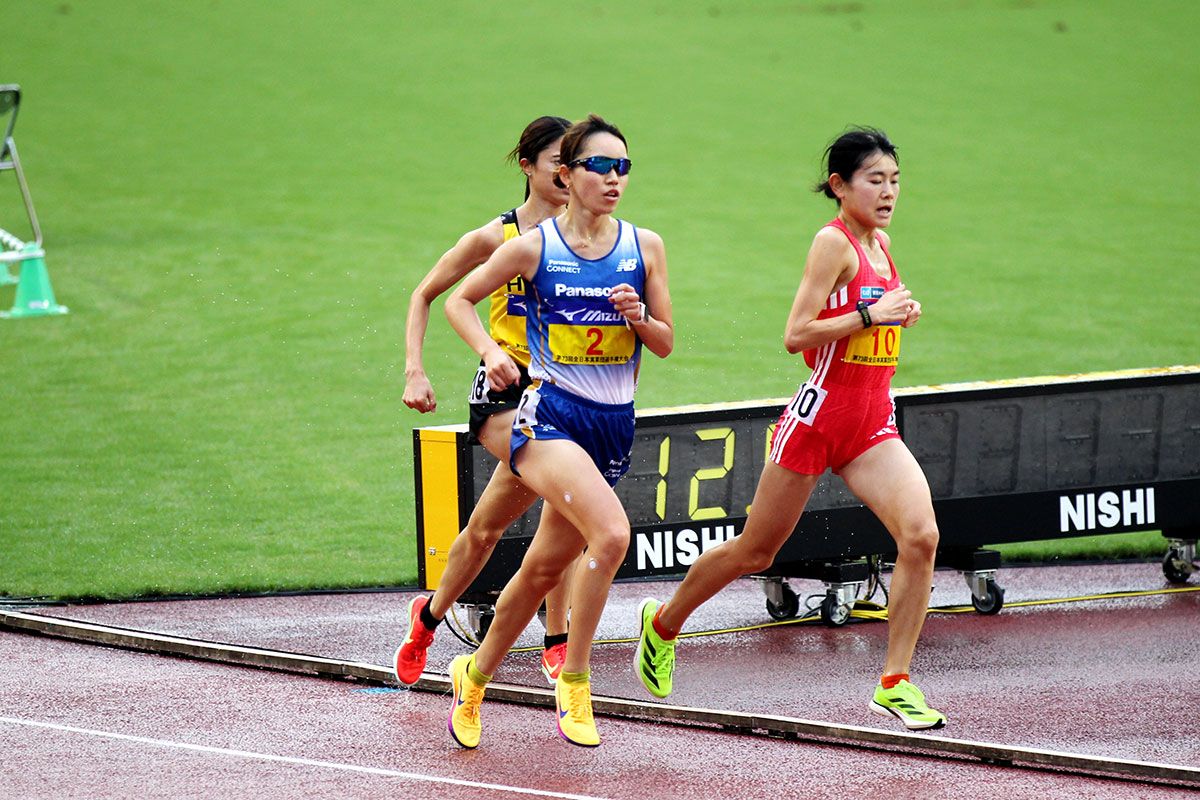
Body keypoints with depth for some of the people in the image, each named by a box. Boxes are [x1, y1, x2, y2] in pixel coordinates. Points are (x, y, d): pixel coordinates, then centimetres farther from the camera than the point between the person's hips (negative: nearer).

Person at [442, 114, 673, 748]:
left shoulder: (644, 246, 5)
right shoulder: (532, 247, -4)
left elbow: (666, 344, 9)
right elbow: (459, 300, 8)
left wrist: (639, 318, -12)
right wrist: (490, 351, -8)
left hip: (614, 423, 4)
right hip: (549, 413, -4)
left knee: (544, 568, 12)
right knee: (612, 532, -28)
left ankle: (474, 676, 35)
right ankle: (574, 684, -15)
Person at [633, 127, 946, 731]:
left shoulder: (880, 243, 11)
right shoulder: (833, 243, -12)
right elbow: (796, 336, -19)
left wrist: (900, 312, 9)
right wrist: (872, 315, -20)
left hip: (873, 422, 6)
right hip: (820, 414, -6)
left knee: (921, 534, -15)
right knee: (755, 551, 7)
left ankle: (895, 683, -9)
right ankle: (663, 622, 32)